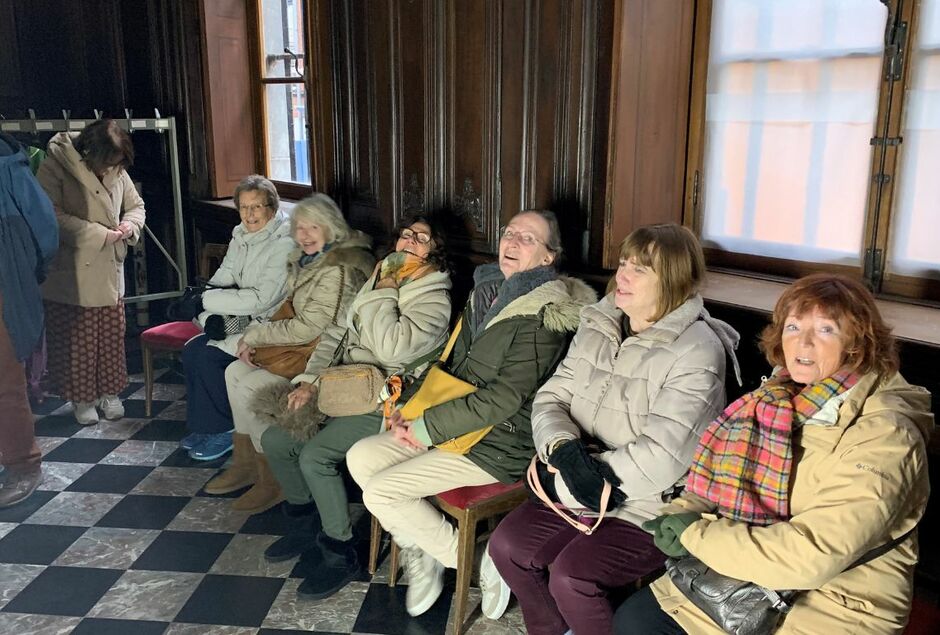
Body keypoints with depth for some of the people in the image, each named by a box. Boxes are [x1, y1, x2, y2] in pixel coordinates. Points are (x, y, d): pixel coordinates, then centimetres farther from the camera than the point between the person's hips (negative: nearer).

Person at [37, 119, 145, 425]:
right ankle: (81, 398, 20)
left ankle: (109, 392, 27)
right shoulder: (55, 167, -15)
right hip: (71, 273, -5)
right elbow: (52, 217, -22)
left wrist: (130, 224, -9)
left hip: (110, 271, 5)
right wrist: (100, 234, -23)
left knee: (111, 334, 11)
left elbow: (136, 205, 14)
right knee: (76, 338, 4)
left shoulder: (117, 171, 2)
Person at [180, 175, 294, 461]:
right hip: (242, 319, 8)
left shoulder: (284, 243, -19)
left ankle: (224, 432, 0)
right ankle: (202, 425, 7)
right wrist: (213, 317, -12)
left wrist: (206, 299, -19)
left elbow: (262, 299, -24)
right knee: (192, 349, -7)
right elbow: (222, 278, 8)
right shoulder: (241, 236, 8)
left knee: (210, 356, -18)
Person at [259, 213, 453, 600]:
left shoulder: (434, 300, -10)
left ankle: (340, 554, -5)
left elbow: (390, 348, -26)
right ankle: (305, 525, 19)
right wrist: (310, 381, -3)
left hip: (382, 403, -8)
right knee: (275, 439, -2)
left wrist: (384, 291, -15)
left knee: (315, 455, -25)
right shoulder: (380, 282, 14)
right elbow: (336, 335, 11)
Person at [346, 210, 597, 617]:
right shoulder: (486, 291, 9)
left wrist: (427, 427, -18)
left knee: (380, 492, -14)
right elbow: (452, 365, 16)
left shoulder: (545, 313, -18)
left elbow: (504, 398, -22)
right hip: (460, 424, 9)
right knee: (360, 456, 2)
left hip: (501, 443, -9)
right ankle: (418, 552, 13)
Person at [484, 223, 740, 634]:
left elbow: (661, 456, -24)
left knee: (570, 576, -22)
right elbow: (550, 400, 4)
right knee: (506, 544, -5)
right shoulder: (597, 327, 5)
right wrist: (564, 449, -20)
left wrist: (562, 478, -18)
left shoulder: (696, 351, -17)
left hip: (651, 506, -6)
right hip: (580, 493, 7)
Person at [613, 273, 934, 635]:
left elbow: (813, 555, -26)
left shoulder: (883, 435, -18)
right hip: (745, 581, 7)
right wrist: (683, 516, -13)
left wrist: (697, 535, -19)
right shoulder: (777, 400, 4)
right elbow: (717, 480, 9)